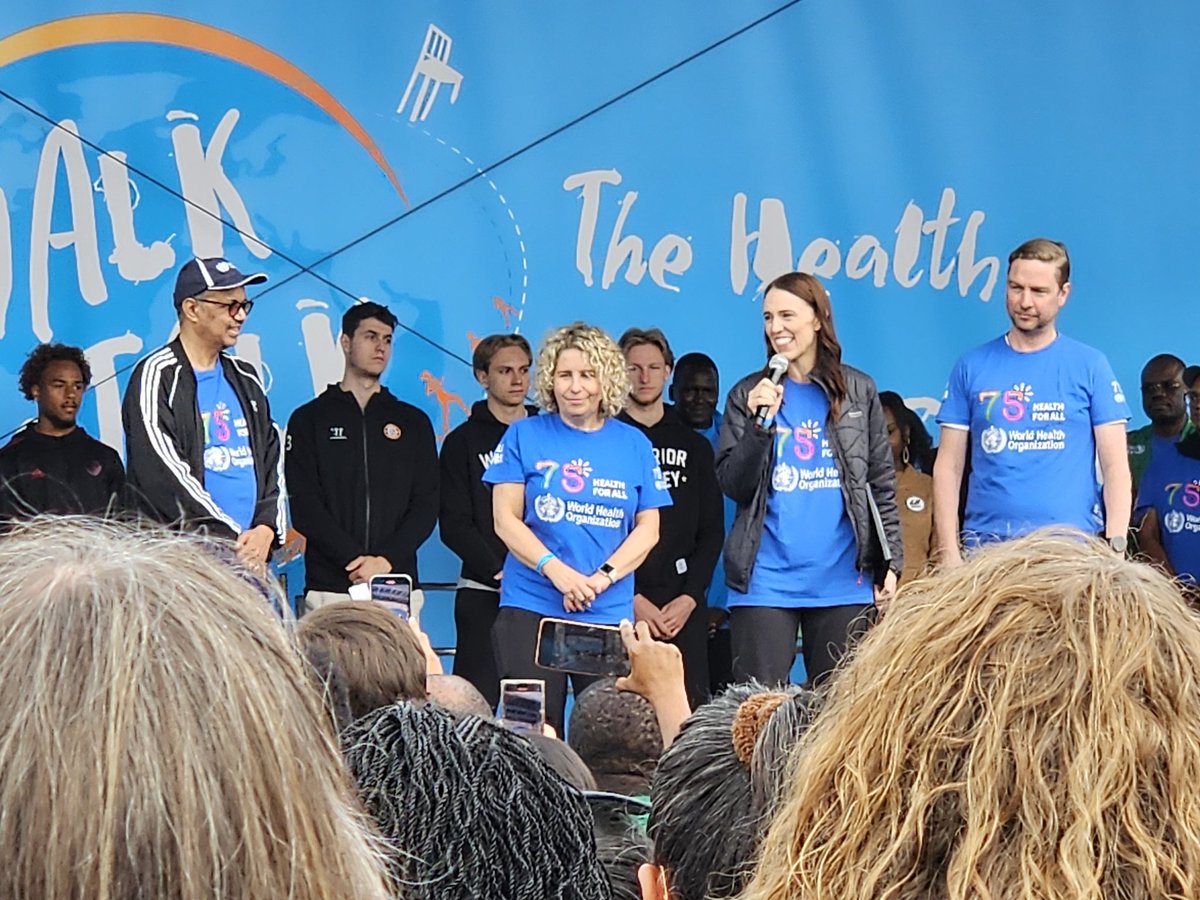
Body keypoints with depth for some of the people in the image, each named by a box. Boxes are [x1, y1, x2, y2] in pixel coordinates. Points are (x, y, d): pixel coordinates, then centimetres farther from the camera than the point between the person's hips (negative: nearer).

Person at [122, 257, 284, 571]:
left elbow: (271, 461, 19)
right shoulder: (156, 377, -2)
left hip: (251, 558, 6)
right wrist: (232, 539, -13)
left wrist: (266, 528, 0)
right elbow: (165, 474, -11)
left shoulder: (245, 379, 20)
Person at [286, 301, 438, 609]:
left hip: (398, 587, 2)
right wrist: (353, 559, -13)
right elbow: (304, 507, 0)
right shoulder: (309, 419, 10)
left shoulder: (413, 422, 16)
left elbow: (427, 505, 8)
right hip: (330, 587, -2)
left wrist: (387, 560, -9)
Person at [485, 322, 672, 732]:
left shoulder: (634, 444, 10)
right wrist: (557, 570, -14)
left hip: (610, 614, 1)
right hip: (531, 608, -1)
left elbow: (648, 528, 6)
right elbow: (506, 519, 0)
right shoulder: (524, 436, 6)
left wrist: (602, 577, -10)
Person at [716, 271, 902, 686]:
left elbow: (882, 483, 10)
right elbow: (732, 485, 0)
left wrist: (890, 561, 4)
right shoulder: (748, 395, 7)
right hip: (765, 583, -1)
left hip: (843, 582, 1)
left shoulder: (858, 391, 8)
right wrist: (760, 423, -14)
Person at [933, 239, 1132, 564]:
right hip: (986, 545, 1)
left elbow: (1115, 466, 3)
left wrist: (1116, 548, -8)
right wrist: (948, 551, -2)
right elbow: (948, 465, 8)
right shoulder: (972, 366, 9)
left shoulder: (1090, 366, 6)